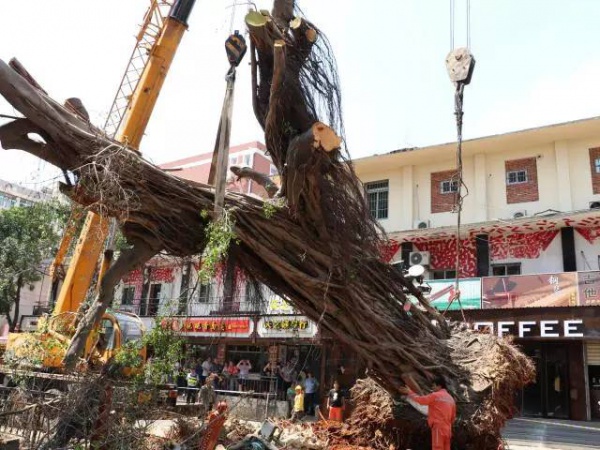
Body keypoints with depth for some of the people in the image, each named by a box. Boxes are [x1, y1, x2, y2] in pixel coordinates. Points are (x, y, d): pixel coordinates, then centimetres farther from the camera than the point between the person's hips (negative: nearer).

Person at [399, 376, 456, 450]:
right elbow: (453, 417, 18)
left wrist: (409, 392, 6)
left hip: (438, 428, -8)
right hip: (447, 429, 8)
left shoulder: (435, 396, -7)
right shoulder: (450, 398, 15)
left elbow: (420, 399, -6)